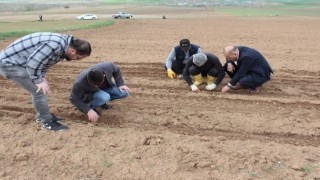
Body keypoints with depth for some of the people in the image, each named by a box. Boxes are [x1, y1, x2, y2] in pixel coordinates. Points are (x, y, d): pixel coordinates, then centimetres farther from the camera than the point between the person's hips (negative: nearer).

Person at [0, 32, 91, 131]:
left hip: (15, 60, 10)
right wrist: (38, 81, -15)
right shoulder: (55, 45, -29)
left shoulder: (63, 44, 3)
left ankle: (42, 115, 32)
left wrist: (42, 77, 2)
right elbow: (32, 63, -27)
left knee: (41, 89, 16)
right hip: (9, 63, -10)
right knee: (39, 91, -8)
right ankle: (47, 121, 7)